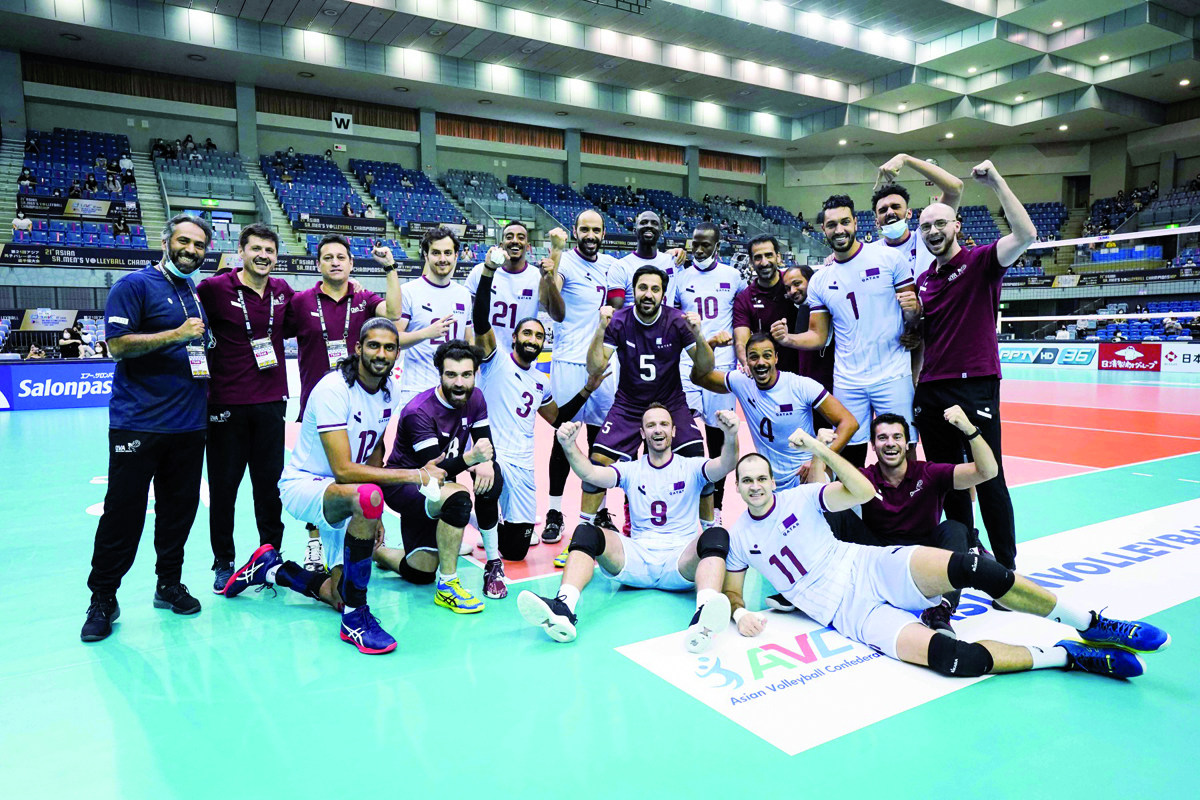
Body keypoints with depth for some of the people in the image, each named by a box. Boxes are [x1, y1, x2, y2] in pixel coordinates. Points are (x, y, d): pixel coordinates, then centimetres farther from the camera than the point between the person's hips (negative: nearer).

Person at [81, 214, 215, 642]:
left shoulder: (198, 295, 16)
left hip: (189, 423, 6)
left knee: (179, 507, 10)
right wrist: (175, 334, -19)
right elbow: (118, 344, -13)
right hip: (138, 424, -6)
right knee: (124, 510, -1)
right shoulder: (135, 285, -4)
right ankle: (103, 598, 12)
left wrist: (206, 383, 13)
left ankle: (169, 583, 24)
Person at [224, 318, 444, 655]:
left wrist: (374, 514, 4)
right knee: (367, 496, -41)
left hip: (343, 496, 8)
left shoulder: (387, 388, -1)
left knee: (338, 595, 6)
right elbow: (343, 470, -31)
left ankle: (270, 568, 33)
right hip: (303, 485, -8)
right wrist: (416, 476, -32)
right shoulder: (333, 390, -25)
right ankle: (355, 618, -26)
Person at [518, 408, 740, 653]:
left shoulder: (691, 467, 12)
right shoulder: (630, 470, 15)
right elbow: (590, 473, -3)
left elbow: (724, 467, -10)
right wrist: (569, 446, -24)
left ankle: (703, 618, -58)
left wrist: (730, 437, -33)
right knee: (586, 532, -21)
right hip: (637, 557, 2)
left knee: (716, 535, -32)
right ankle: (563, 608, -43)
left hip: (681, 561, -1)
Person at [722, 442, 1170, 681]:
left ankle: (1092, 626, -8)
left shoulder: (799, 497, 3)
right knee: (950, 657, -28)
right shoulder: (738, 538, 8)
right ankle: (1070, 657, -10)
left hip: (872, 568, 1)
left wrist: (821, 449, -17)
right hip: (849, 613, -1)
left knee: (973, 568, -27)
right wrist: (739, 612, -9)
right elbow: (731, 589, 14)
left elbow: (862, 492, -9)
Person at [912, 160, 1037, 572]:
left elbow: (1025, 234, -21)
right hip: (930, 391, 6)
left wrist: (996, 182, -20)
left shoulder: (980, 261, -1)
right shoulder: (922, 281, 16)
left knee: (988, 481, -2)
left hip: (975, 386, -6)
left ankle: (1006, 569, 9)